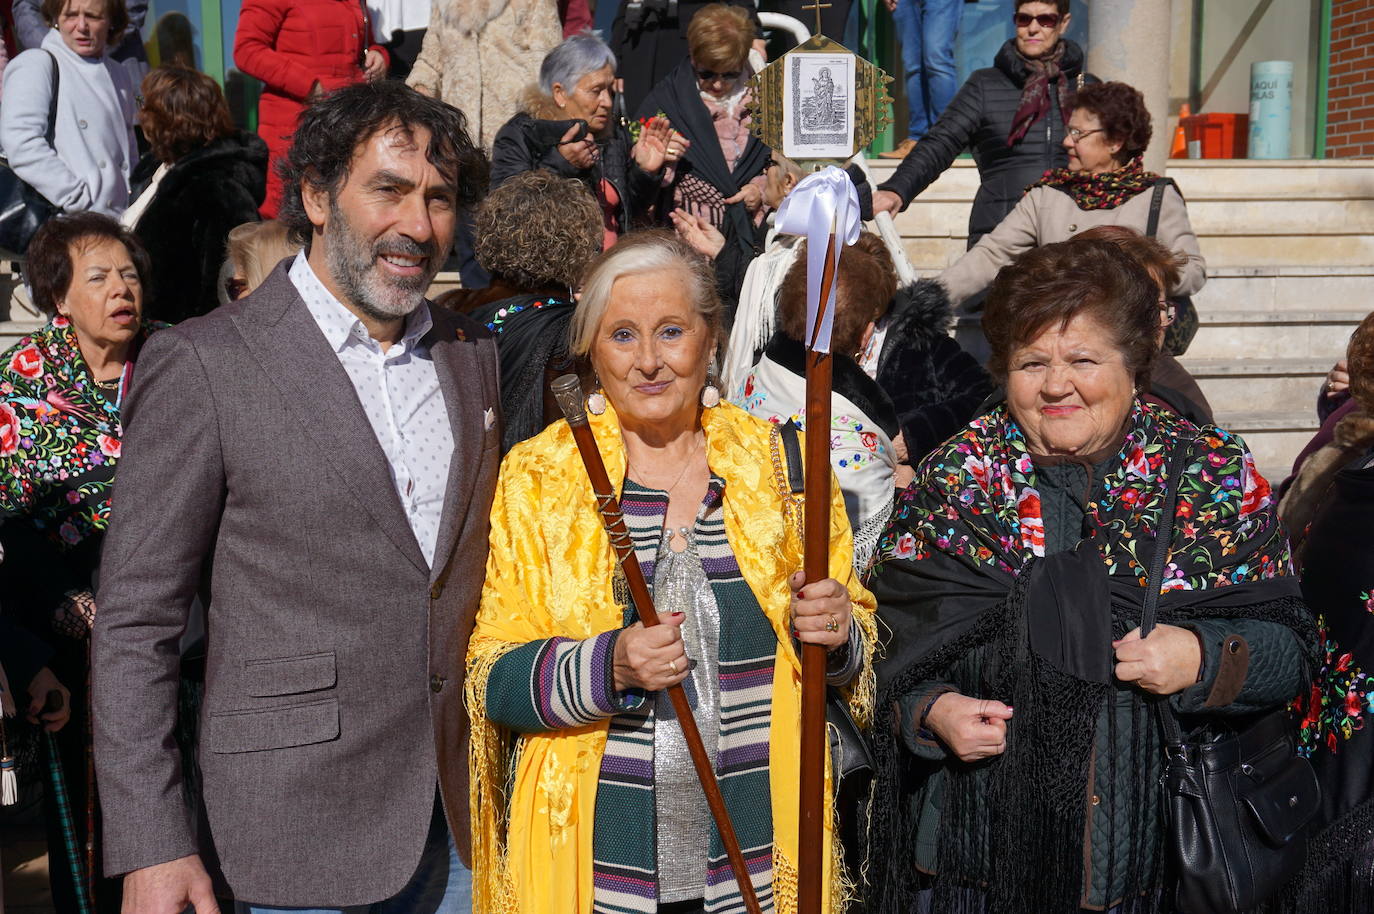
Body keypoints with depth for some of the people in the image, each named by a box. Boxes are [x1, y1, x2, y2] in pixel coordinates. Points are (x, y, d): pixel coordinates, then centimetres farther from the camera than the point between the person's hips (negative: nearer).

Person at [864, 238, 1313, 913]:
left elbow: (1289, 647, -2)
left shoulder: (1215, 472, -3)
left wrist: (1205, 659, -20)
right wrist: (931, 707, -16)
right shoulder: (953, 475, -2)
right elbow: (889, 635, 2)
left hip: (1155, 840, 0)